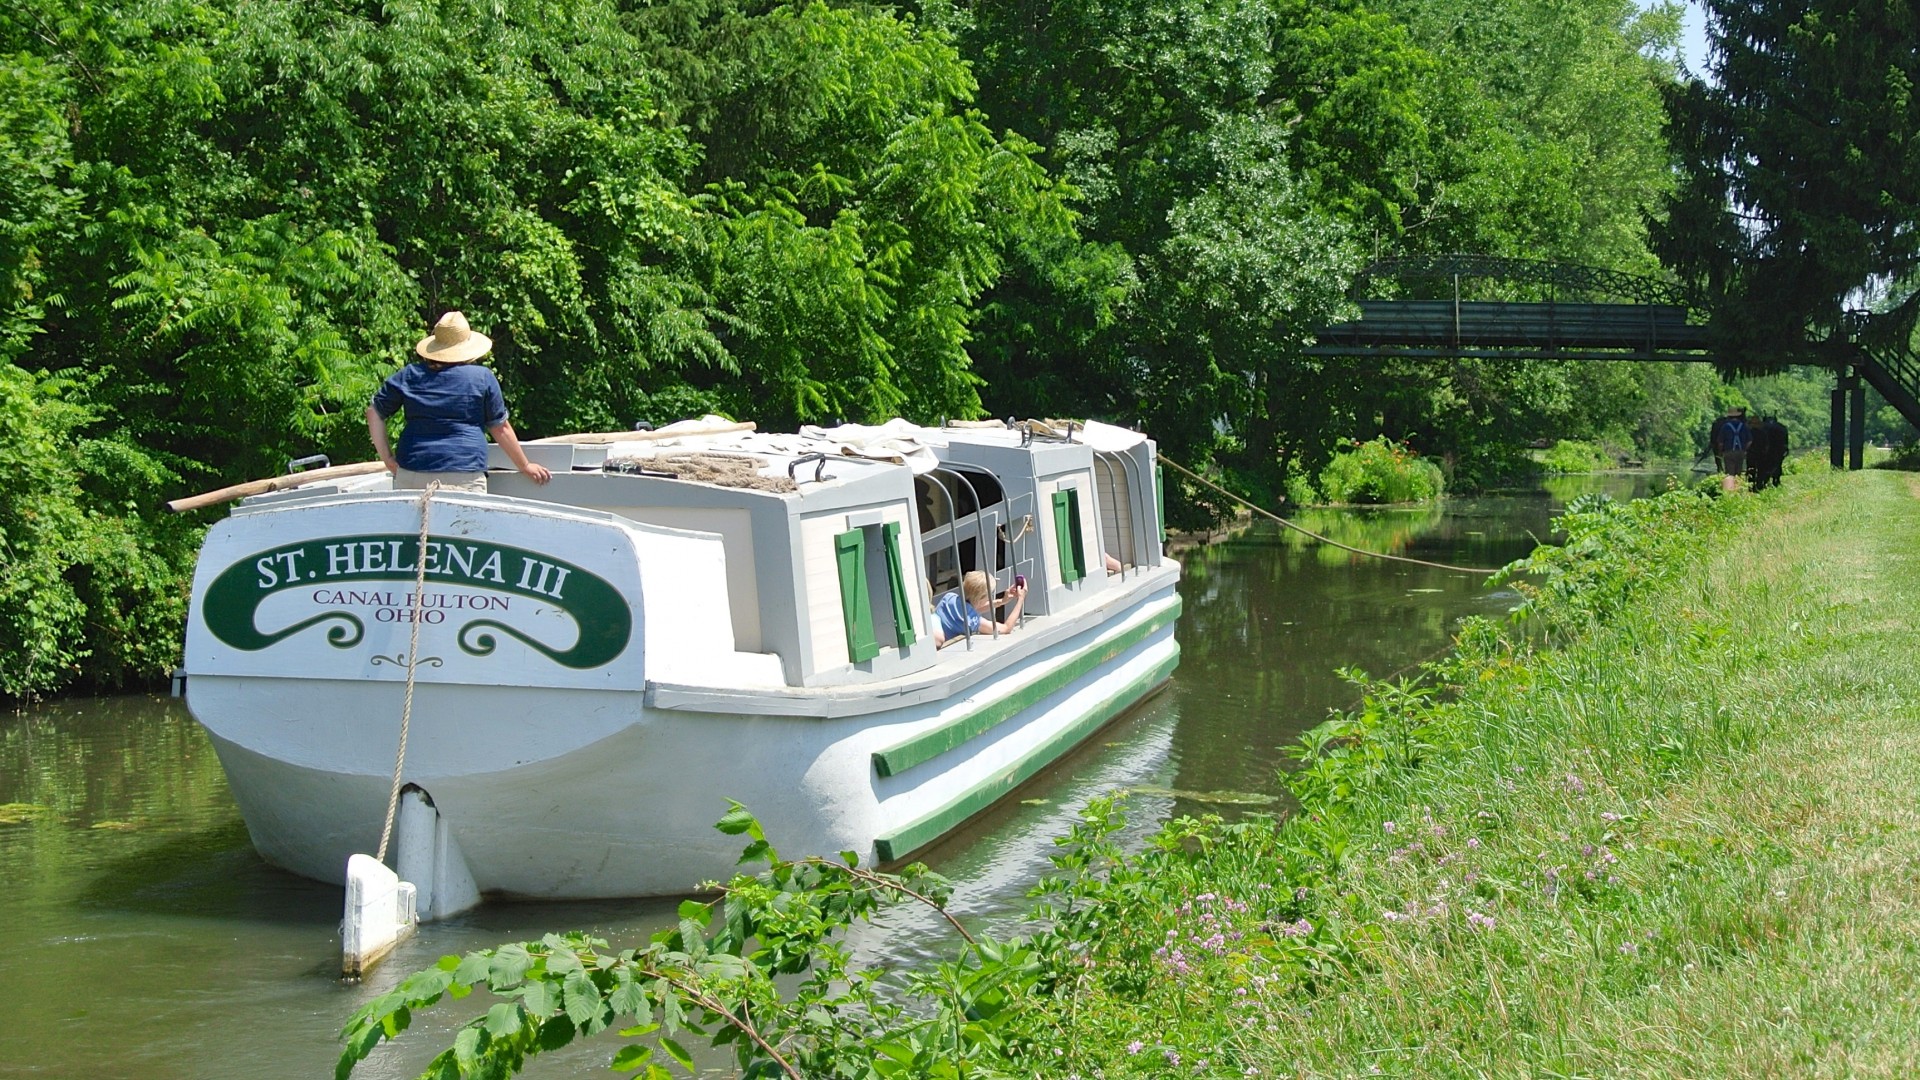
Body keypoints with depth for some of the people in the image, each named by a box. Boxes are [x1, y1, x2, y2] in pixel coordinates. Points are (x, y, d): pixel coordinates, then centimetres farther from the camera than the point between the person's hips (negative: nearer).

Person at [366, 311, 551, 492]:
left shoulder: (408, 375, 11)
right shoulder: (482, 378, 4)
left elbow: (374, 412, 13)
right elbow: (500, 428, 10)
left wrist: (387, 458, 16)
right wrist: (525, 466, 21)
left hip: (411, 476, 3)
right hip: (464, 478, -3)